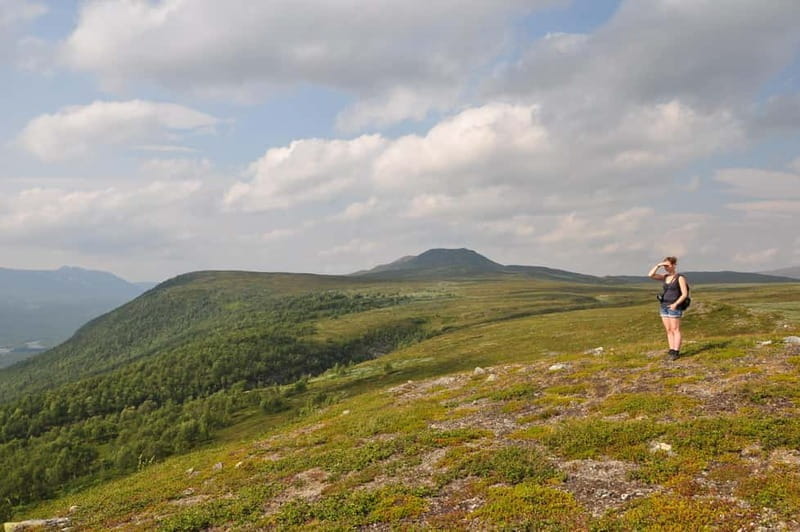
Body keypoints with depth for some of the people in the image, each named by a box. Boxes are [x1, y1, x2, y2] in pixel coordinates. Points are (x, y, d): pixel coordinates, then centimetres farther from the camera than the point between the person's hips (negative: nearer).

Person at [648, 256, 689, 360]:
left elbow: (685, 294, -12)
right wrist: (658, 265, -8)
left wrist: (675, 304, -21)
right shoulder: (665, 277, 11)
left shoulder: (680, 278, -8)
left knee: (675, 330, -4)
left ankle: (676, 352, -2)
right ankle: (671, 351, 11)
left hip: (674, 307, -7)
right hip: (664, 306, 7)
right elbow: (650, 275, 0)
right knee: (668, 330, 7)